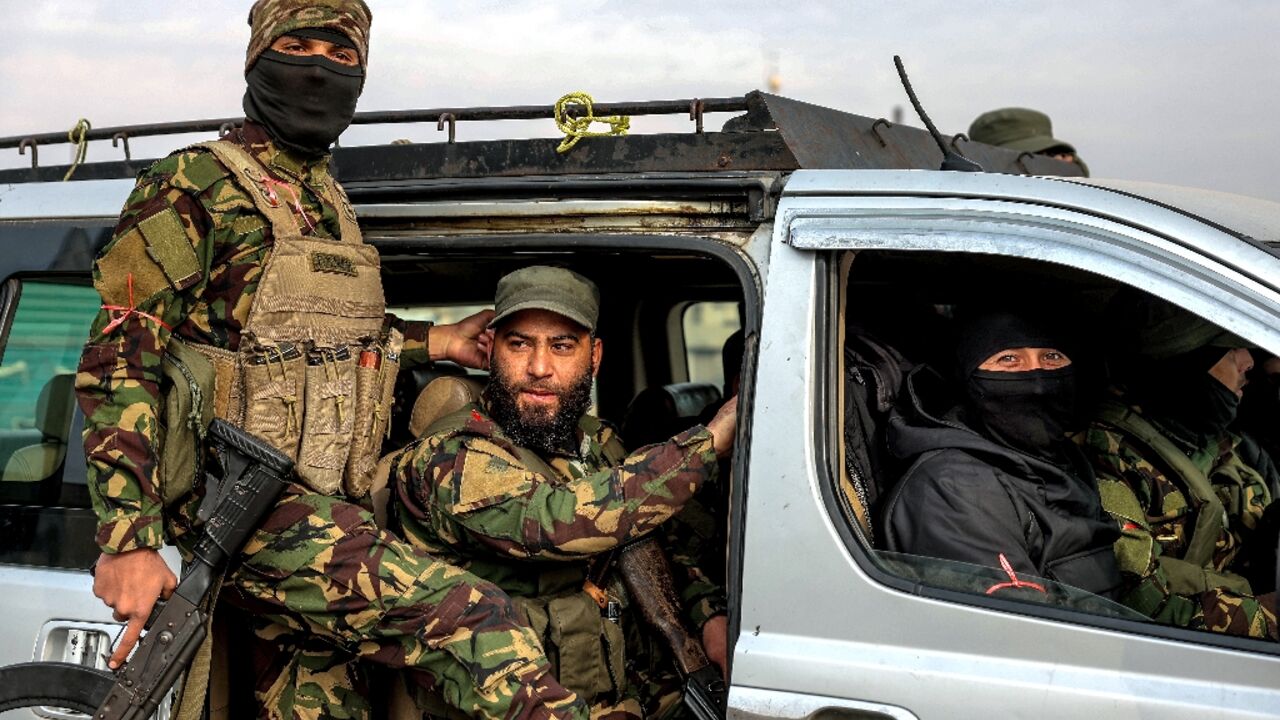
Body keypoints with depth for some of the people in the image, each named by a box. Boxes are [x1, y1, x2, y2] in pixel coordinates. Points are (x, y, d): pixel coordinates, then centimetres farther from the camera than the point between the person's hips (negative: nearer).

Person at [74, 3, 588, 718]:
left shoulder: (328, 203, 18)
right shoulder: (195, 185, -5)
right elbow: (119, 362, -11)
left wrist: (433, 342, 21)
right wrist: (128, 540, -20)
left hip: (319, 507, 8)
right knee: (471, 621, -25)